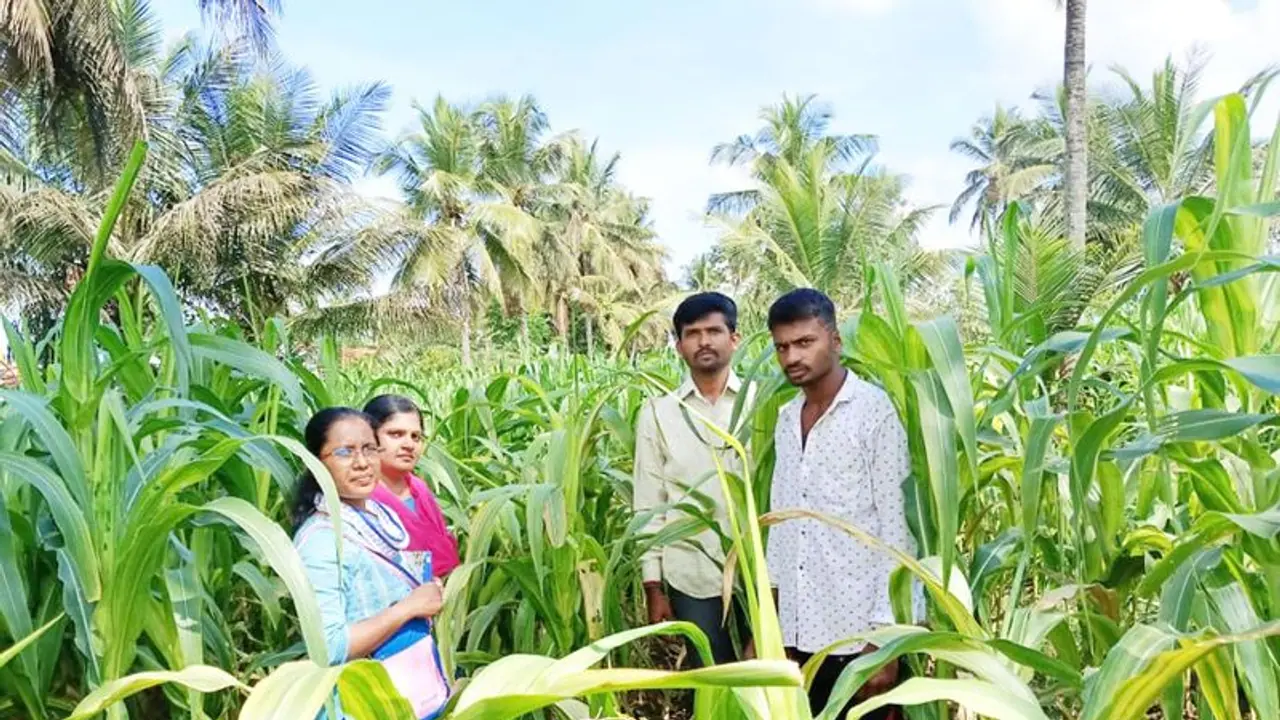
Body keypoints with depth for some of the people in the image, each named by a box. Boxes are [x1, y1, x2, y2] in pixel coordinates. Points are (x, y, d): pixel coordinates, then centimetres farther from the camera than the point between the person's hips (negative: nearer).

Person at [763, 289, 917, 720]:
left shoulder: (875, 410, -9)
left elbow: (896, 525, -11)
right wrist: (772, 628, 12)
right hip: (798, 631, 5)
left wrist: (885, 634, -14)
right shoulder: (786, 419, 9)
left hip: (859, 629, -5)